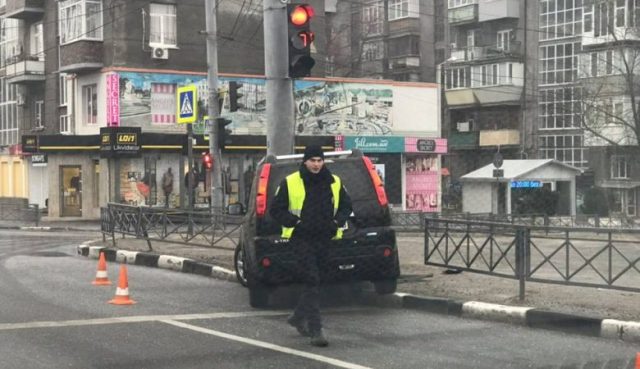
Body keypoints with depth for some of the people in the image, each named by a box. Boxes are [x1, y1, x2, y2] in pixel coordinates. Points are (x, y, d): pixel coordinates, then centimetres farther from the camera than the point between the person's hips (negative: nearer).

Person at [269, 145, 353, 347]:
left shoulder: (334, 183, 6)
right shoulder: (290, 183, -4)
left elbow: (346, 206, 17)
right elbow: (276, 210, 0)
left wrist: (337, 222, -2)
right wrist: (295, 222, -14)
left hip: (324, 239, 4)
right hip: (302, 239, -4)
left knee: (312, 281, 15)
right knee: (312, 282, -12)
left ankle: (298, 317, 36)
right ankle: (315, 330, -11)